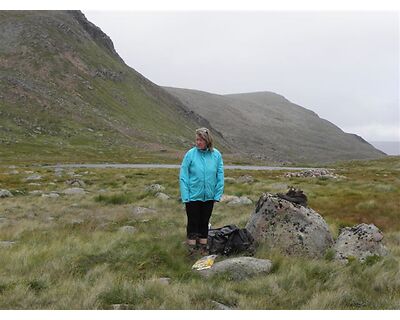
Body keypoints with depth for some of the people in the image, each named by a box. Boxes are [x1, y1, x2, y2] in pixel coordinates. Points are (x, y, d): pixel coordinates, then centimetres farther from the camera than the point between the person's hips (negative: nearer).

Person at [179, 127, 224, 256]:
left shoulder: (216, 155, -3)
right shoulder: (190, 154, -10)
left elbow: (220, 176, 2)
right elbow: (183, 177, -8)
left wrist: (218, 194, -2)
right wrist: (185, 196, -12)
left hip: (209, 196, 3)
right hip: (193, 196, -2)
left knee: (204, 222, 14)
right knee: (193, 222, 3)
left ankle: (203, 248, 26)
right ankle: (191, 249, 14)